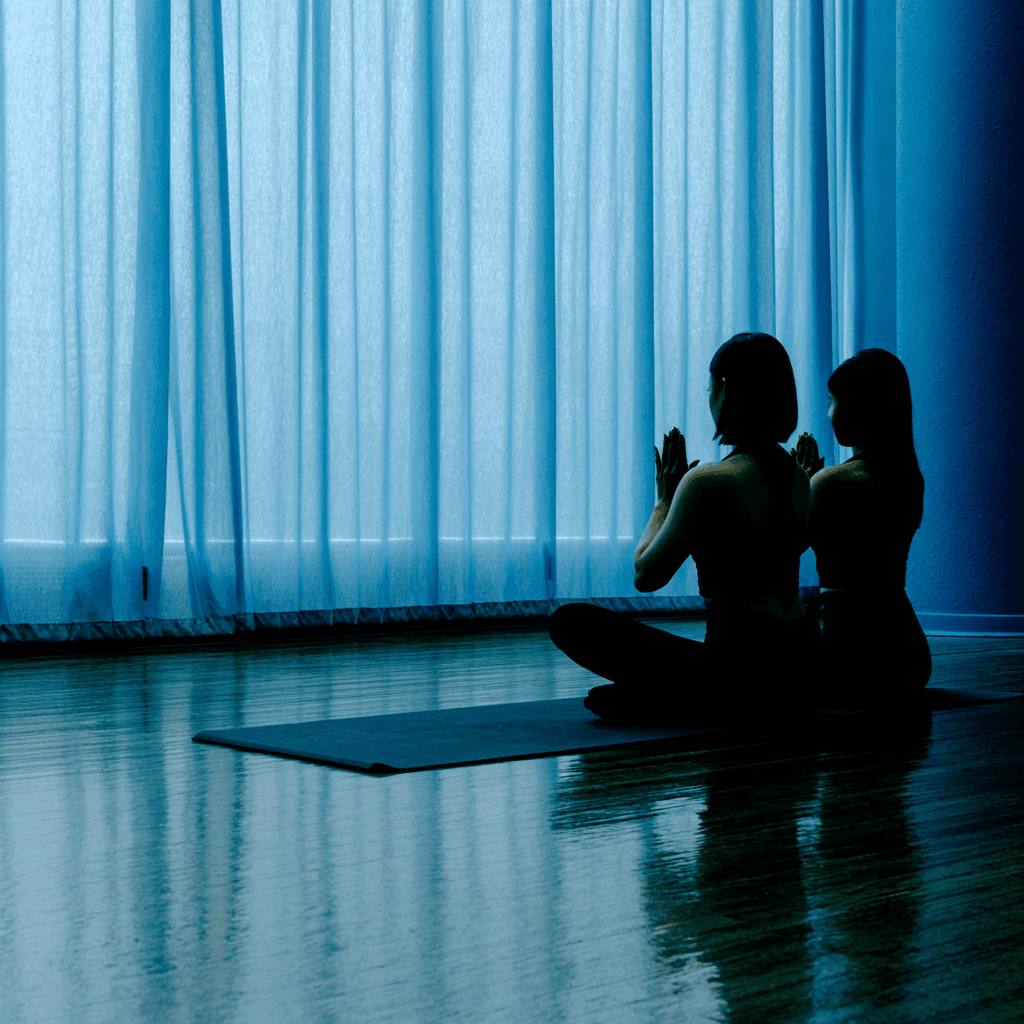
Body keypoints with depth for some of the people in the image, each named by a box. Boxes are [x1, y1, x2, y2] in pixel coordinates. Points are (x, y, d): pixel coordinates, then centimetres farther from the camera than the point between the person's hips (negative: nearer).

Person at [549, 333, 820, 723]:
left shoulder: (708, 482, -16)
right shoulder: (799, 474, 7)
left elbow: (645, 574, -6)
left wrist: (664, 500, 8)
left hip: (746, 670, -9)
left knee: (570, 621, -6)